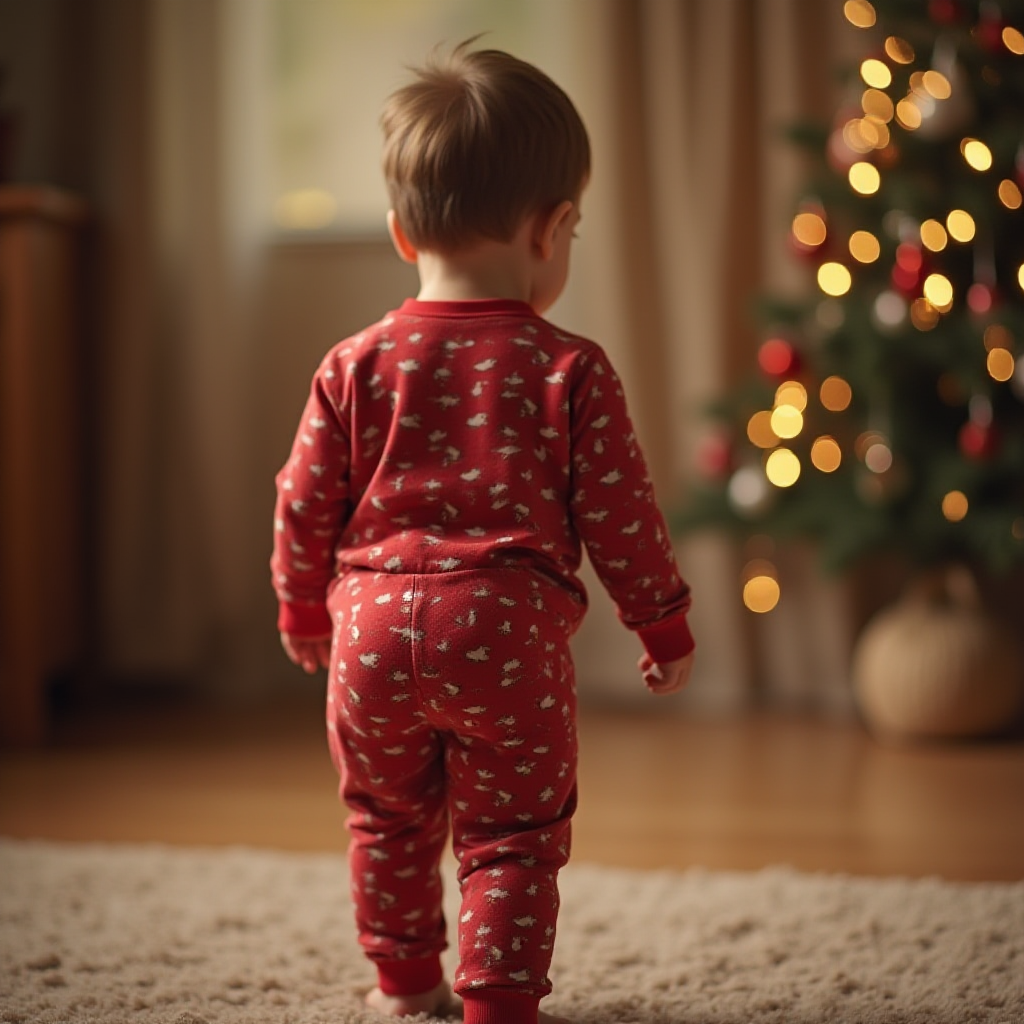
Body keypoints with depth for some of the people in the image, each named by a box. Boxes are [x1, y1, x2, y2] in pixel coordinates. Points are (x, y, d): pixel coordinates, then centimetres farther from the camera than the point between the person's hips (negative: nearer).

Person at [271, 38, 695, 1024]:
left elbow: (305, 504, 6)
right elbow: (617, 512, -2)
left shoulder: (356, 364, 2)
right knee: (513, 834, 10)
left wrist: (304, 612, 22)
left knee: (389, 819, 22)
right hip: (507, 628, -3)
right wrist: (664, 622, 11)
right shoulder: (570, 369, -5)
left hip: (374, 623, 3)